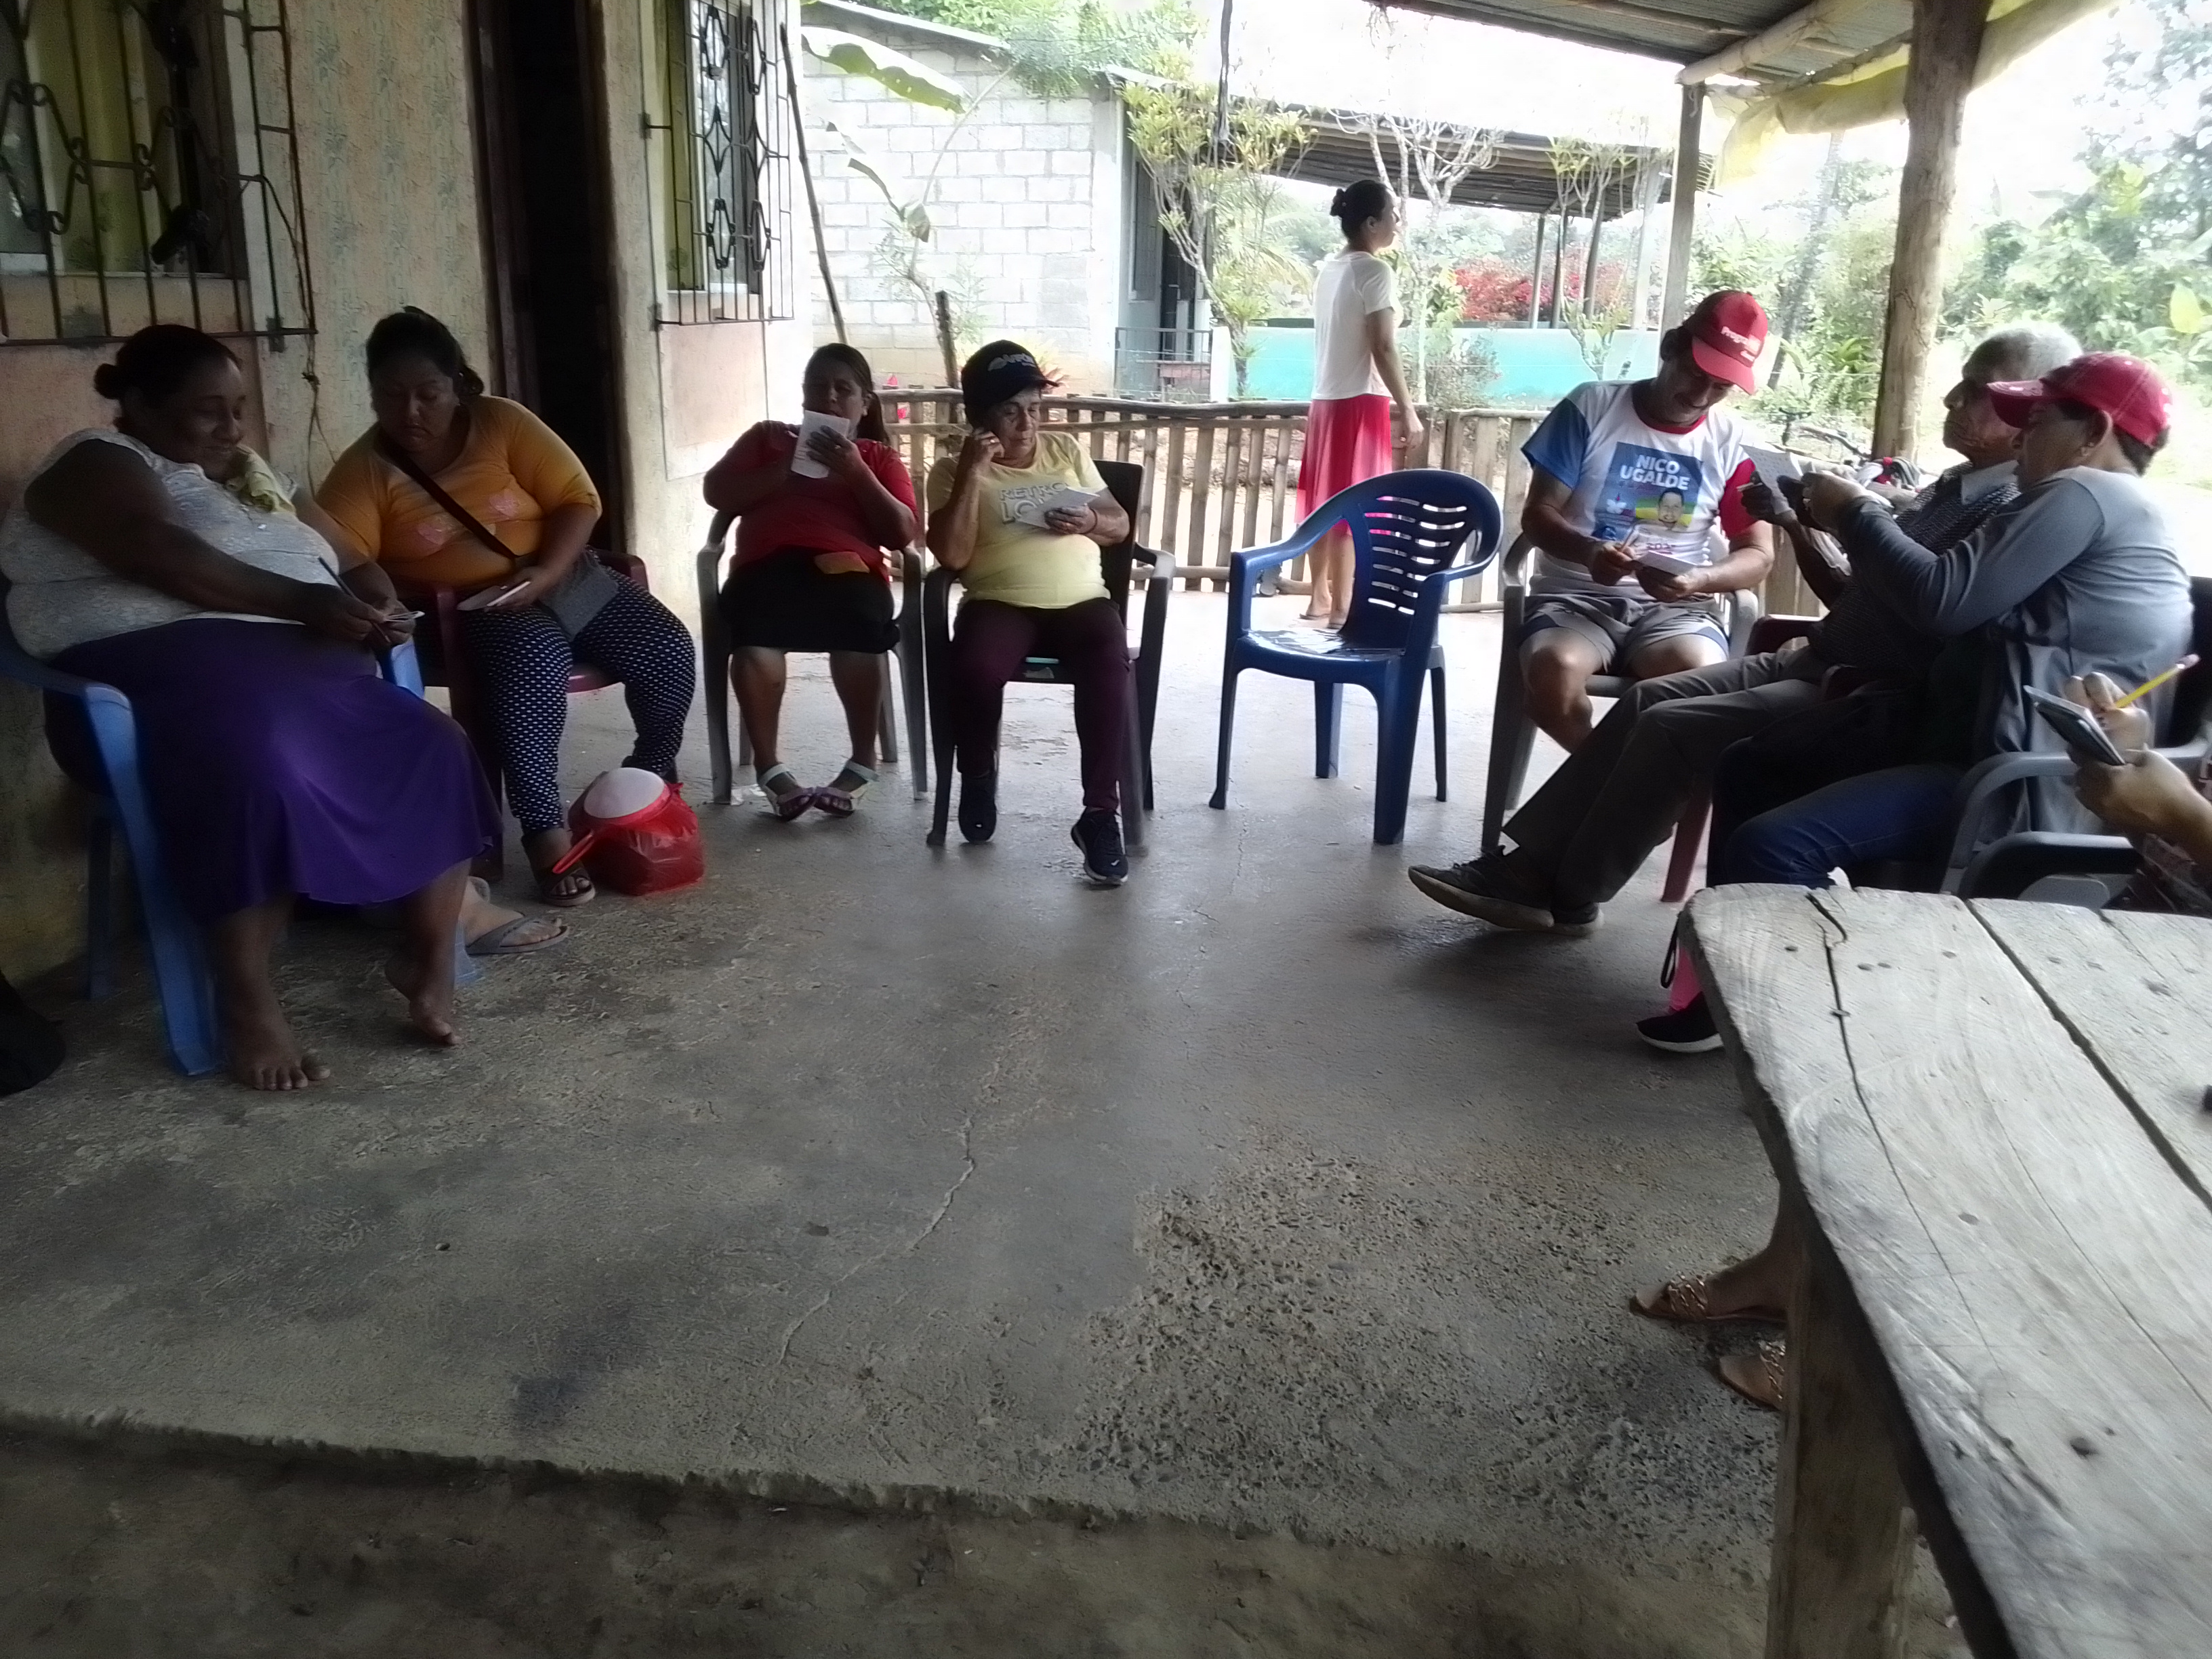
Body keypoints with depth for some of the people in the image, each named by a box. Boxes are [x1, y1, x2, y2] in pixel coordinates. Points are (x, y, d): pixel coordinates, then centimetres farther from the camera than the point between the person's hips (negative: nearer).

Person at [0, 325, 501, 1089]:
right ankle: (247, 999, -27)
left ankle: (430, 956, -11)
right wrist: (302, 601, -23)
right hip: (166, 664, -7)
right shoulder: (96, 464, 5)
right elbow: (161, 557, -14)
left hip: (297, 662, 7)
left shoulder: (253, 476, 28)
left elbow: (354, 562, 25)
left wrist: (378, 606, 0)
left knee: (433, 748, -17)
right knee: (259, 762, -38)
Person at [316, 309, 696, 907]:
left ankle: (651, 781, 10)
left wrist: (545, 573, -21)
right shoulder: (364, 469, -7)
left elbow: (577, 498, -7)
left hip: (567, 577, 3)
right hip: (473, 609, -2)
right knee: (533, 673, -36)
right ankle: (546, 834, -25)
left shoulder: (503, 422, -5)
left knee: (667, 650, -17)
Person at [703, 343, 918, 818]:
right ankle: (768, 766, -19)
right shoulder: (768, 437, 26)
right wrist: (786, 467, 2)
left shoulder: (880, 457, 24)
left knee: (860, 627, -36)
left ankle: (863, 760, -17)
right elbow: (717, 494, 13)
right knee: (754, 633, -34)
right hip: (769, 564, 1)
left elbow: (902, 533, 8)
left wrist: (855, 471, -1)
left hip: (847, 566, 0)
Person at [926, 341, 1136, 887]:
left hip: (1081, 601, 2)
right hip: (1000, 604, -2)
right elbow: (952, 555, -8)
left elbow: (1121, 525, 19)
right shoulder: (952, 470, 7)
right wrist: (972, 472, -11)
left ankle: (1100, 813, -25)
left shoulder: (1066, 450, 17)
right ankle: (979, 777, -3)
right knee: (977, 667, -35)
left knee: (1109, 665, -33)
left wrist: (1090, 523, -5)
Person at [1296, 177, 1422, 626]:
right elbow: (1382, 349, -17)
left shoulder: (1328, 268, 13)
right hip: (1361, 401, -8)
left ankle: (1319, 598, 18)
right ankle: (1341, 607, -4)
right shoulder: (1375, 272, -12)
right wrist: (1408, 409, -13)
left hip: (1325, 399, 8)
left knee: (1323, 500, 11)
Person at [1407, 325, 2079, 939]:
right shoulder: (1949, 488, 19)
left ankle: (1567, 896, -7)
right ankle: (1533, 865, -5)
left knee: (1672, 727, -20)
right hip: (1817, 663, 10)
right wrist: (1794, 525, 10)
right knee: (1649, 699, -4)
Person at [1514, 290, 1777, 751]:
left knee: (1701, 677, -34)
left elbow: (1758, 554, 5)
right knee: (1554, 672, -35)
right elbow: (1538, 514, -1)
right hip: (1575, 594, -1)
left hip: (1677, 605, 1)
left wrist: (1699, 580, -18)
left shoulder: (1733, 442, 4)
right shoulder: (1592, 406, 0)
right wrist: (1586, 551, -23)